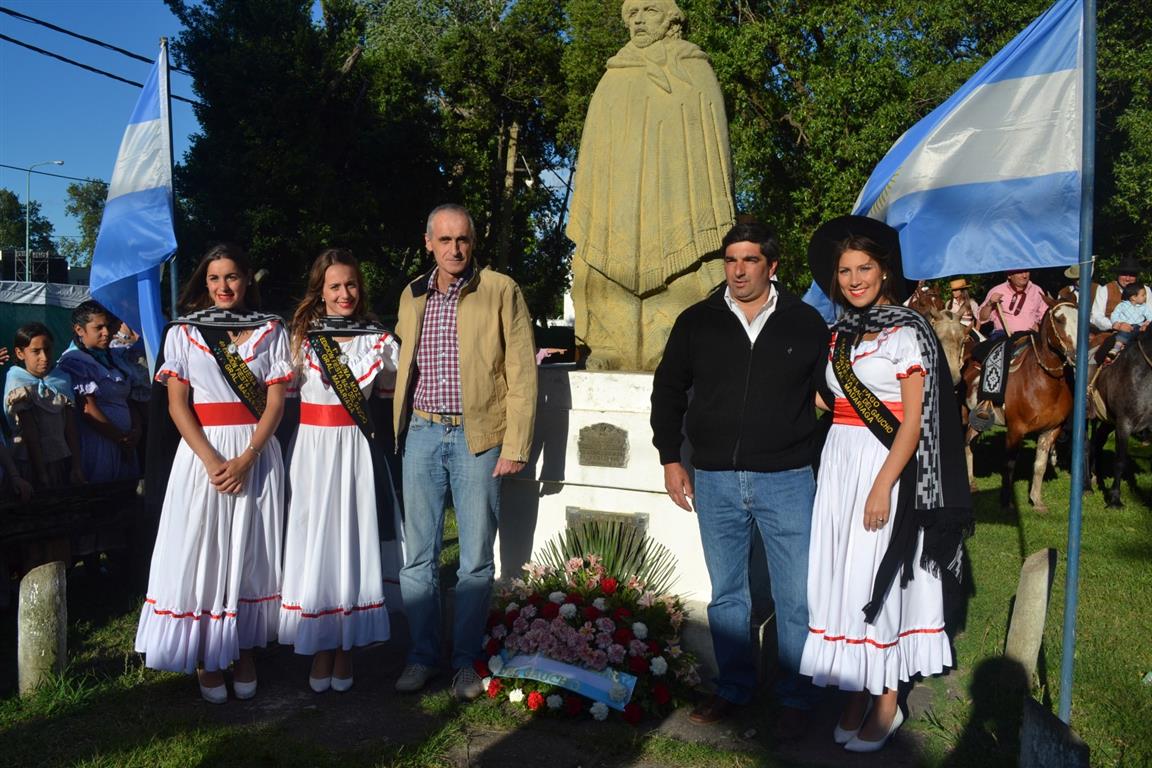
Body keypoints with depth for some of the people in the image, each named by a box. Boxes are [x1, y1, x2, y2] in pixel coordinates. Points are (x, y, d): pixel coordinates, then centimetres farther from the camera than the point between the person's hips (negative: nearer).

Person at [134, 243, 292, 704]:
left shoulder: (270, 332, 6)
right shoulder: (182, 334, 7)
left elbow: (275, 402, 0)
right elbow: (177, 405, -1)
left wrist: (246, 459, -13)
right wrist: (212, 460, -14)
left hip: (257, 453, 0)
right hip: (201, 453, 0)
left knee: (251, 551, 5)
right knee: (202, 549, 1)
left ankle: (245, 653, 17)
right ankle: (208, 659, 12)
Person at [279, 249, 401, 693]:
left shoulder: (377, 339, 4)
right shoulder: (302, 335, 6)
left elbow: (389, 391, 3)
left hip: (355, 451, 0)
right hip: (312, 449, 1)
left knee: (351, 542, 4)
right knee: (313, 544, 3)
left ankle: (345, 651, 17)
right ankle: (319, 651, 15)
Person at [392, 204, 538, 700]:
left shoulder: (501, 292, -2)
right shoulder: (412, 296, 11)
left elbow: (521, 373, -4)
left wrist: (515, 446, -9)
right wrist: (398, 430, 12)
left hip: (477, 436, -3)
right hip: (422, 434, 4)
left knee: (476, 560, 4)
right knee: (418, 557, 8)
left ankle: (466, 660, 20)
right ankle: (421, 656, 23)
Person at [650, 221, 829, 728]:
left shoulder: (806, 323, 2)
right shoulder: (697, 322, 5)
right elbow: (667, 390, 12)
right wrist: (670, 459, 7)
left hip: (787, 479, -1)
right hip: (715, 481, 2)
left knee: (796, 598, 3)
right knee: (726, 596, 13)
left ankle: (796, 697, 20)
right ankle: (732, 689, 28)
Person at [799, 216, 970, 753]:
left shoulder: (906, 332, -7)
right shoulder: (840, 334, 13)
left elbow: (913, 420, -12)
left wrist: (883, 485, -19)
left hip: (885, 465, -6)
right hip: (840, 464, 6)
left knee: (877, 579, -2)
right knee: (843, 579, 7)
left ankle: (887, 703, 13)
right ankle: (857, 695, 19)